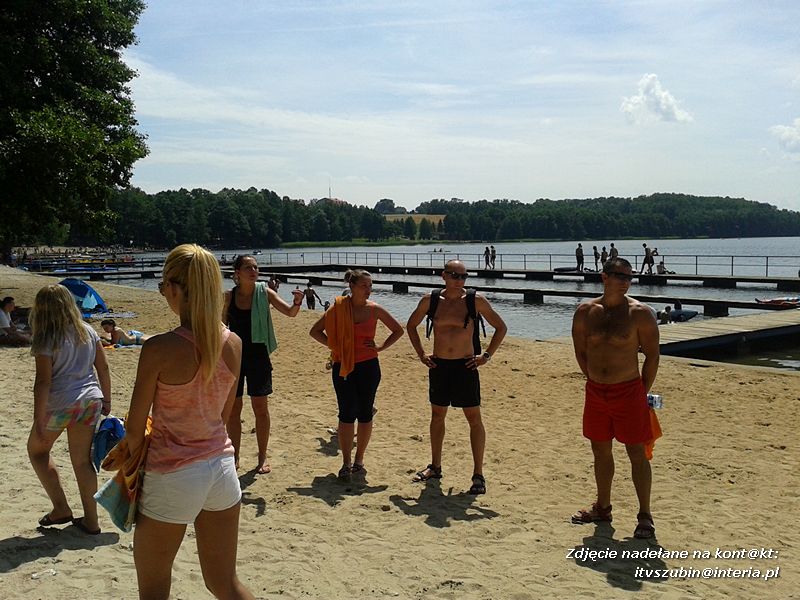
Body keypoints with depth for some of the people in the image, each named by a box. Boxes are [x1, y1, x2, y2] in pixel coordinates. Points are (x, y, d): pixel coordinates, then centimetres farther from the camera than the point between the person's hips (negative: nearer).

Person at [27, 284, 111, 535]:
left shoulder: (46, 340, -13)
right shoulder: (88, 332, 4)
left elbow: (43, 382, -15)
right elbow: (103, 368, 7)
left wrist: (39, 422, -12)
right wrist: (106, 400, 17)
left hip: (59, 404, -5)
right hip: (90, 400, 5)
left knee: (37, 450, 20)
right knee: (83, 461, 12)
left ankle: (61, 509, 18)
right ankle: (91, 521, 17)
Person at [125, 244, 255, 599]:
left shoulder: (159, 349, -20)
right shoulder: (234, 344, -4)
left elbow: (134, 428, -10)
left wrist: (132, 455, 9)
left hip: (173, 477, -5)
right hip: (221, 467, 5)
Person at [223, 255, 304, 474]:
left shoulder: (265, 293, -5)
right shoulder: (229, 296, -2)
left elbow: (290, 312, -14)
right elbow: (222, 327, 8)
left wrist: (297, 303, -36)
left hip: (258, 357, -1)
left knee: (260, 408, 4)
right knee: (233, 409, 8)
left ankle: (262, 458, 17)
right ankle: (234, 457, 22)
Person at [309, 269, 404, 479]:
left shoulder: (374, 309, -1)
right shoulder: (338, 308, -4)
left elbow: (398, 330, 10)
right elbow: (315, 331, 4)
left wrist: (381, 347, 1)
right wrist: (334, 346, -5)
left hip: (368, 366, 1)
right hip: (343, 367, -1)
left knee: (365, 413, 5)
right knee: (347, 414, -1)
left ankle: (359, 461, 19)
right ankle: (346, 463, 11)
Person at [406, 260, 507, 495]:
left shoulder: (475, 300, -7)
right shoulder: (430, 300, -1)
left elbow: (500, 327, 2)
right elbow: (411, 325, 15)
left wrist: (486, 356, -4)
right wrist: (421, 354, 7)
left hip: (465, 366, -3)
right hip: (438, 366, 3)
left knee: (474, 419, -1)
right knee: (437, 416, 15)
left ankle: (478, 474, 8)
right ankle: (435, 467, 31)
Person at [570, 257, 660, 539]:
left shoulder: (639, 312, -10)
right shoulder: (585, 311, 1)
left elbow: (652, 355, -5)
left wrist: (643, 392, -1)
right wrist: (596, 380, 11)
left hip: (629, 391, -4)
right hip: (595, 391, 4)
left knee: (637, 453, 1)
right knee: (600, 451, 15)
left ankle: (645, 516, 11)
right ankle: (602, 507, 31)